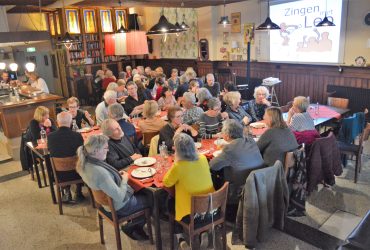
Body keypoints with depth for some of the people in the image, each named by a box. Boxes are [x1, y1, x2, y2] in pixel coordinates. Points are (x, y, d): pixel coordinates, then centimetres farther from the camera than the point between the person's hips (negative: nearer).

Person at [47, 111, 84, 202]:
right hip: (76, 173, -2)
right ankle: (78, 192, 31)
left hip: (59, 175, 2)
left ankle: (67, 192, 29)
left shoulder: (50, 136, -14)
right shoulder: (77, 135, -18)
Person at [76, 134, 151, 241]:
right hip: (120, 206, -8)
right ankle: (130, 227, 28)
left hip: (107, 200, 8)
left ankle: (136, 227, 29)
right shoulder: (99, 172, -38)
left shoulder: (85, 164, -12)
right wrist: (124, 180, -15)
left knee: (144, 192, 23)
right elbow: (120, 198, -31)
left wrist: (117, 175, -2)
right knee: (151, 199, 13)